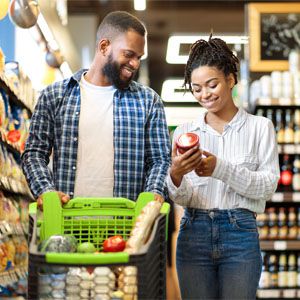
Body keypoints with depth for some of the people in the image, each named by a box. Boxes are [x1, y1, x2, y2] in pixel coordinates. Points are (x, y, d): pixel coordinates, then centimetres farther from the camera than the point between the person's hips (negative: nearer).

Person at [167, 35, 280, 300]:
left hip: (240, 234, -2)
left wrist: (221, 169, -19)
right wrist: (175, 176, -19)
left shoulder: (259, 127, 3)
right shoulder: (185, 132, 9)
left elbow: (268, 186, -6)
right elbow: (182, 199, 4)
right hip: (194, 234, 2)